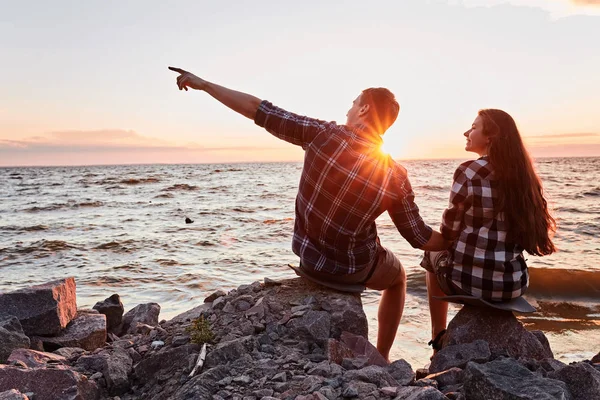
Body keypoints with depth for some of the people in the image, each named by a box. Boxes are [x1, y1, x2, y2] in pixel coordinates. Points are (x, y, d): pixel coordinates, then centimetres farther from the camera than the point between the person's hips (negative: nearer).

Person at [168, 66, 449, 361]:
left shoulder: (323, 134, -19)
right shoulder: (395, 176, -17)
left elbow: (257, 109, -15)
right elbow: (420, 238, -7)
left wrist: (202, 84, -4)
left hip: (310, 257, 2)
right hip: (356, 269, -2)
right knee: (398, 277, 32)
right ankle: (382, 358, 33)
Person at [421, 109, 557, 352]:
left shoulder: (468, 172, -13)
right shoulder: (523, 173, 4)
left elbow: (449, 231, -7)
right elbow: (525, 231, 12)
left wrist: (451, 239, 16)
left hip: (468, 280, -5)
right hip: (514, 284, 5)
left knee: (434, 253, 27)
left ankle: (439, 339, 33)